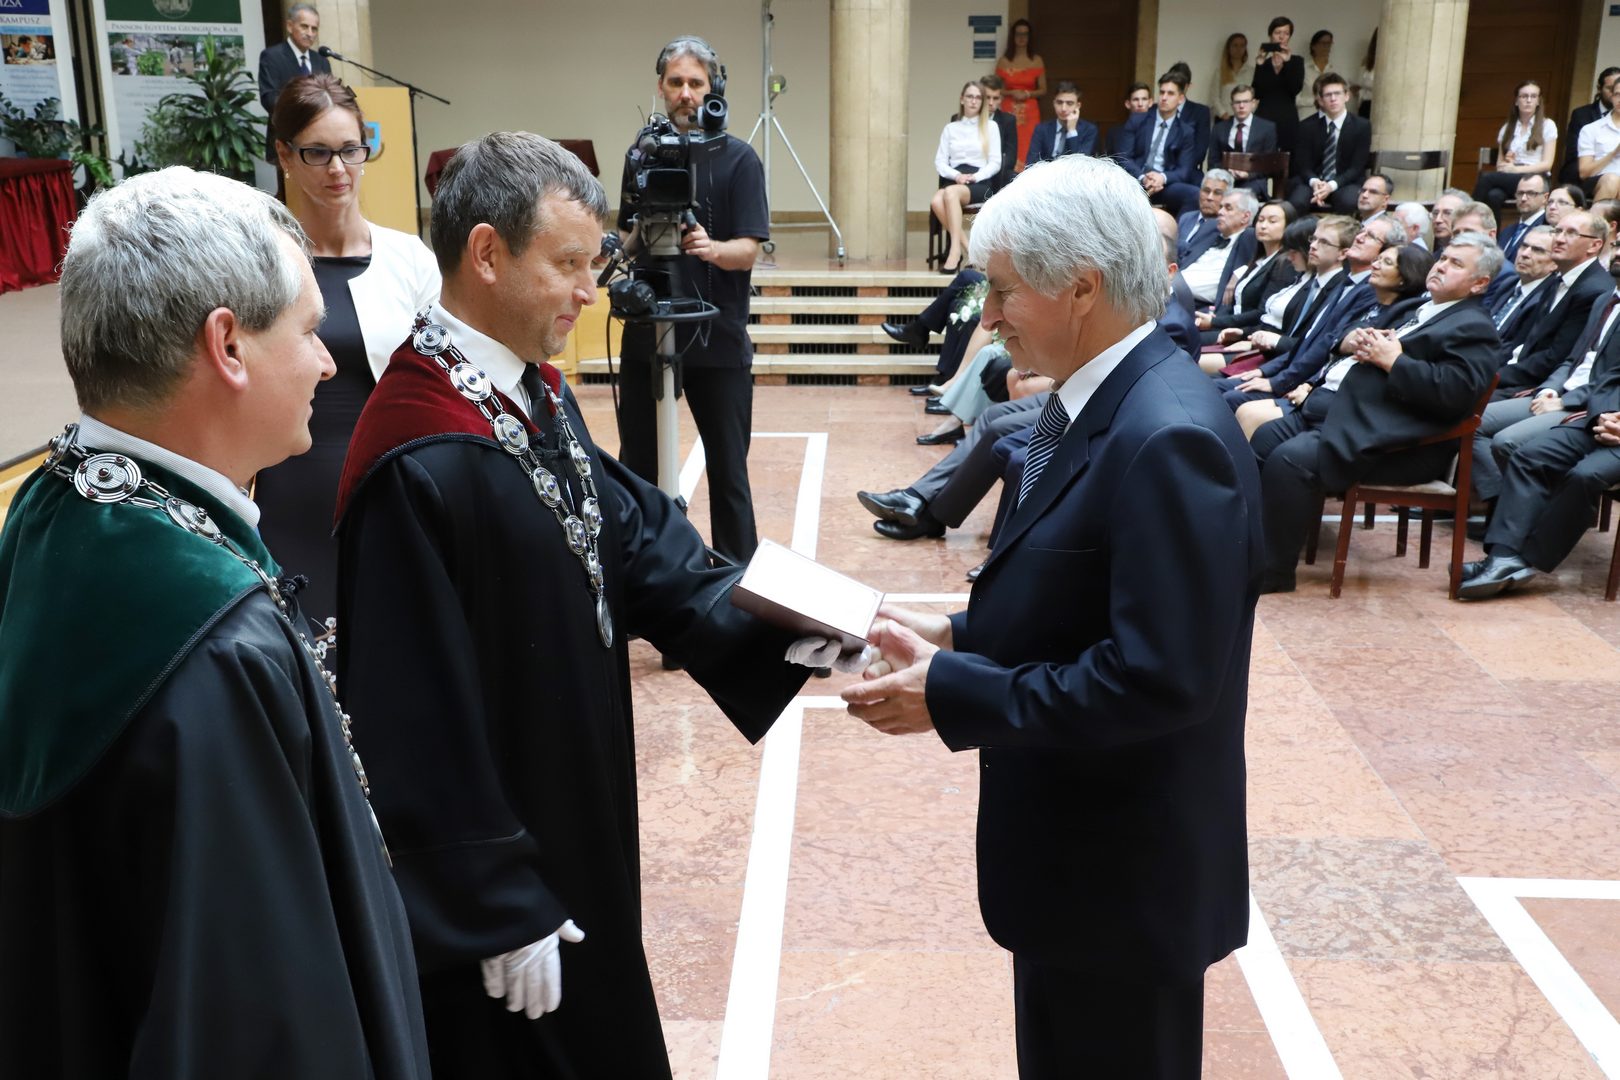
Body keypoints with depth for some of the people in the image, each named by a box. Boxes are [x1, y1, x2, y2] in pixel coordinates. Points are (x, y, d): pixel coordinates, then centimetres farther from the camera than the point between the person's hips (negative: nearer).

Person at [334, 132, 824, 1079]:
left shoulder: (538, 395, 1)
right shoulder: (419, 464, -28)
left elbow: (631, 531, 4)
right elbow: (423, 714, -25)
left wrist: (770, 619, -12)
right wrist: (498, 910, -18)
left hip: (576, 822, 8)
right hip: (494, 861, -8)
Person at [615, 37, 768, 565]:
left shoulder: (739, 159, -4)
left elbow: (748, 250, -11)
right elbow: (628, 241, 13)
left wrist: (712, 248, -32)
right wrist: (639, 236, -10)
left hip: (718, 339, -3)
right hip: (647, 333, 4)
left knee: (727, 470, 4)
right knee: (637, 466, 8)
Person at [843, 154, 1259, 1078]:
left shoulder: (1168, 438, -27)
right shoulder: (1094, 402, 4)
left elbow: (1161, 678, -30)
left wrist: (952, 694, -23)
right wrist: (959, 635, -1)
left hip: (1123, 866, -9)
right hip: (1073, 846, 9)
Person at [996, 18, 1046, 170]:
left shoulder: (1037, 61, 5)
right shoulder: (1004, 61, 5)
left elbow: (1043, 90, 7)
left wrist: (1028, 94, -10)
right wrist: (1011, 93, -11)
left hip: (1030, 112, 0)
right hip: (1009, 112, 0)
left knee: (1029, 150, -7)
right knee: (1009, 151, -7)